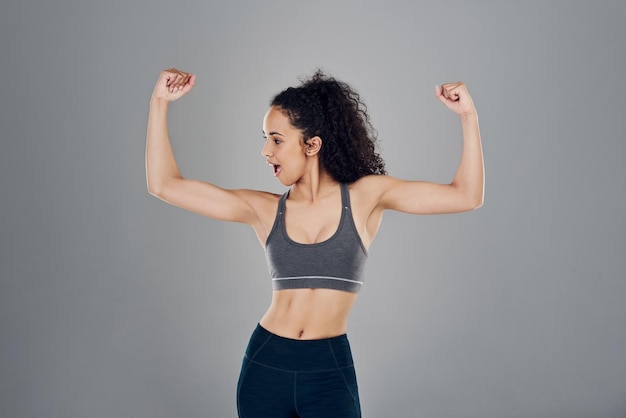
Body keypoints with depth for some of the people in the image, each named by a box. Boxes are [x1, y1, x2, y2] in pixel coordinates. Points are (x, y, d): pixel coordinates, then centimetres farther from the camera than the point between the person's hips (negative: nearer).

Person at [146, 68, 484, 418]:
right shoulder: (265, 209, 0)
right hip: (265, 366, 2)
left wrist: (468, 114, -16)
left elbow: (467, 196, -8)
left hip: (330, 371, -2)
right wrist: (160, 101, -3)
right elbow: (165, 185, -1)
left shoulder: (365, 196, -3)